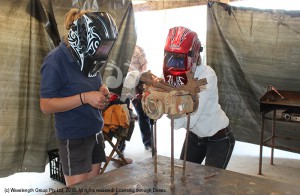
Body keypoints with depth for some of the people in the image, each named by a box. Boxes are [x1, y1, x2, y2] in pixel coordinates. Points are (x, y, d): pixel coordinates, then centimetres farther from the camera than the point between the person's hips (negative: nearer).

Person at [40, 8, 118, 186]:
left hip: (95, 133, 7)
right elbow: (46, 105, -18)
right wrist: (85, 97, -27)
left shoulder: (88, 56, 3)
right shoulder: (56, 61, -18)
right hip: (73, 138, -7)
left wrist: (101, 90, -4)